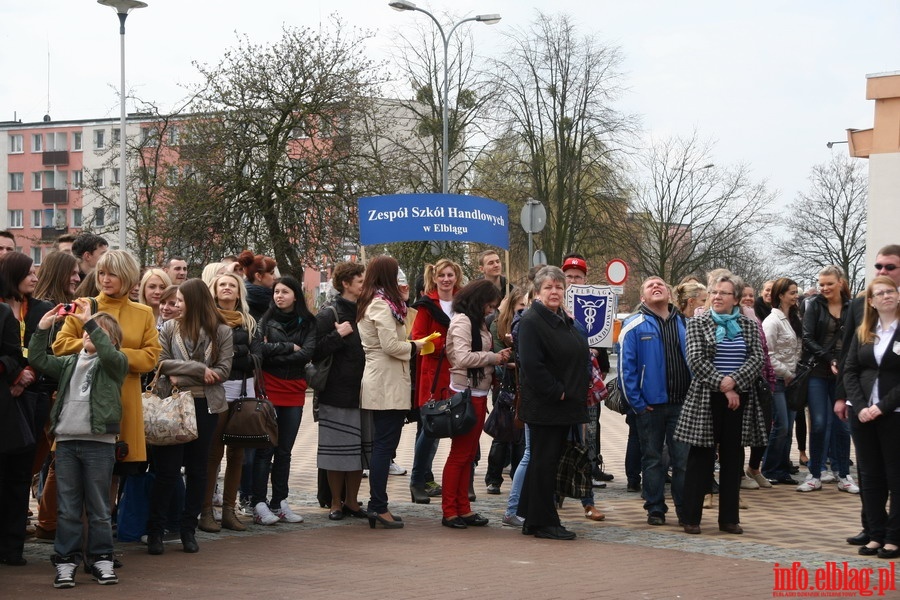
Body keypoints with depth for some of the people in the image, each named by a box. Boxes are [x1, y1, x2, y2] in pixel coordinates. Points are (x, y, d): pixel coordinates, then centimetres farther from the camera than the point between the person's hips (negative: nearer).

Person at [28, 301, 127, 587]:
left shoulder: (115, 363, 3)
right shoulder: (69, 363, 17)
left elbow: (108, 353, -19)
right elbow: (38, 360, 8)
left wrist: (89, 320, -21)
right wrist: (42, 328, -3)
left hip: (99, 443, -4)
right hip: (66, 441, 4)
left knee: (98, 508, 3)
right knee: (67, 508, 5)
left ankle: (101, 560, 12)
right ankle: (66, 561, 9)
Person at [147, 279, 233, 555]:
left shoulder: (222, 332, 2)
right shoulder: (169, 328, 5)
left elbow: (223, 370, -6)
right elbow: (162, 363, -6)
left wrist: (182, 375, -12)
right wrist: (199, 370, -13)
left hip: (205, 405, 1)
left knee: (197, 468, 7)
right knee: (167, 468, -3)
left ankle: (188, 530, 15)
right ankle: (155, 530, 4)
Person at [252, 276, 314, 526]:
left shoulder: (308, 323, 6)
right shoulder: (266, 320, 2)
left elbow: (308, 353, -8)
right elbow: (260, 349, -14)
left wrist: (275, 351, -9)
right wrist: (290, 348, -8)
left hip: (294, 391, 3)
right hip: (270, 390, -2)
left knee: (284, 450, 9)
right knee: (265, 449, -4)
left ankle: (279, 502, 15)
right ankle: (259, 504, -2)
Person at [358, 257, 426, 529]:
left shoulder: (369, 303, 16)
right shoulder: (381, 304, -14)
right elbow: (390, 345, -20)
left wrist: (402, 301, 17)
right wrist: (413, 347, -4)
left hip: (377, 383, 10)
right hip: (388, 385, -10)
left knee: (382, 445, 12)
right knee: (385, 446, -8)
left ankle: (376, 506, 15)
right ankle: (378, 507, -7)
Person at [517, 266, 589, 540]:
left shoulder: (565, 321, 17)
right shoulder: (531, 321, -12)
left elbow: (579, 358, 25)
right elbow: (531, 365, -21)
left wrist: (577, 393, 12)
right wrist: (557, 392, -18)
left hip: (565, 404, 9)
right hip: (544, 406, -9)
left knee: (548, 461, 12)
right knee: (544, 461, -4)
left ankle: (533, 520, 19)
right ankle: (543, 522, 2)